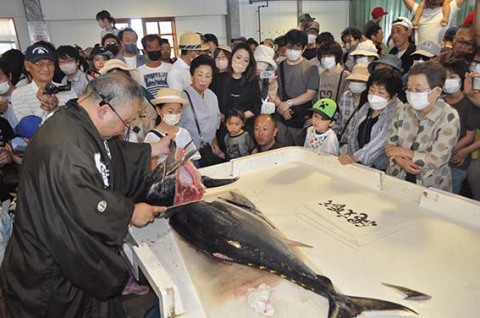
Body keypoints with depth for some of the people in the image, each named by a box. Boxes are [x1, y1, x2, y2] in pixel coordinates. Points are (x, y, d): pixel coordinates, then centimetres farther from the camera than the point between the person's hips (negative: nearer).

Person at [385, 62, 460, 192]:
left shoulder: (449, 118, -11)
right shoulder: (403, 110, 1)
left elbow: (437, 160, -15)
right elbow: (390, 144, 2)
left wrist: (402, 152, -10)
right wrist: (401, 161, -16)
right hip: (396, 179, 2)